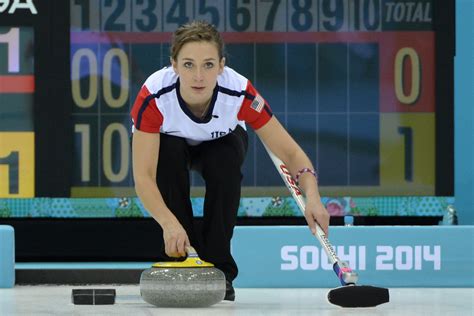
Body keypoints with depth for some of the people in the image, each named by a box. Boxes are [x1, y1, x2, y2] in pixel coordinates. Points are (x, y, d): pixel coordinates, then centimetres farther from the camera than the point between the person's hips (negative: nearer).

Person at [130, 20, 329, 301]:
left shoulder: (240, 93, -36)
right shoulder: (154, 96, -38)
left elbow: (290, 152, -30)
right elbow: (143, 176, -38)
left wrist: (312, 197, -49)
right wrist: (169, 223, -54)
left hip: (221, 142, 0)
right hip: (171, 141, 0)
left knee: (224, 165, -32)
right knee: (168, 157, -33)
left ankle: (219, 270, -16)